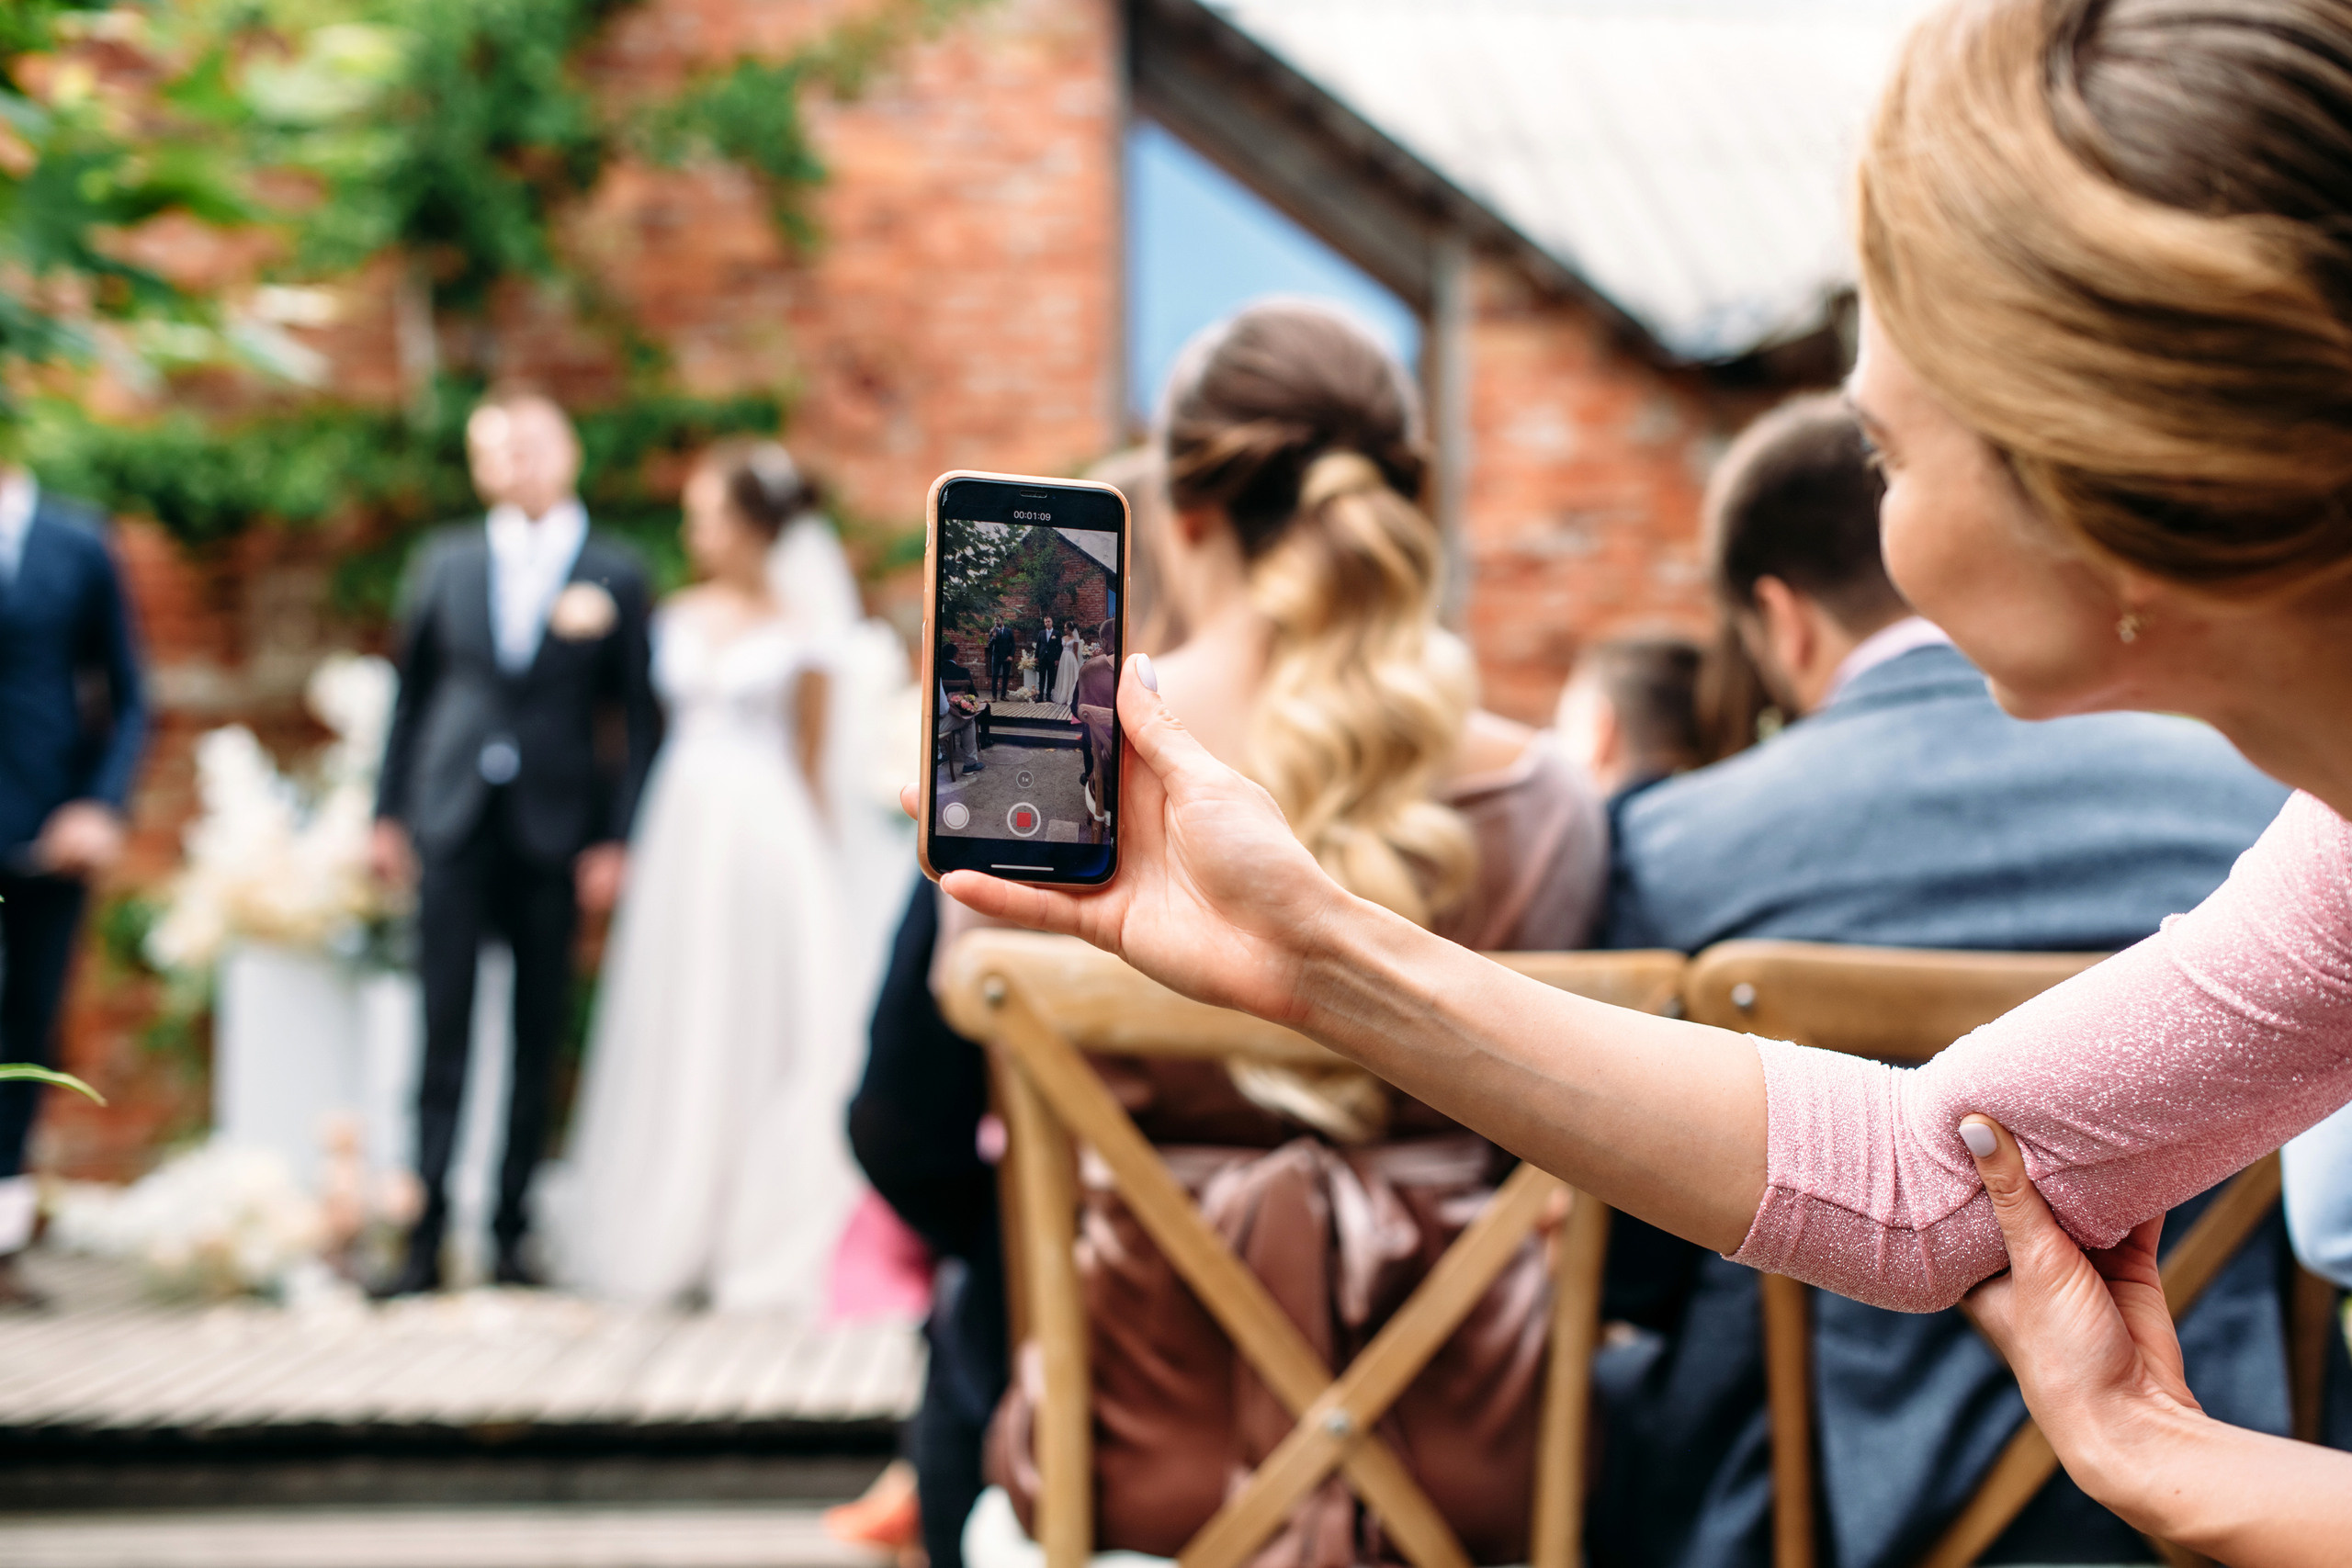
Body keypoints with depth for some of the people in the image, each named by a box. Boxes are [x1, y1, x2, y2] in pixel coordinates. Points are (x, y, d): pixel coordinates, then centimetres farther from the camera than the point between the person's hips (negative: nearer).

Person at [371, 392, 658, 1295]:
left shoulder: (615, 575, 4)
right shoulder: (447, 562, 10)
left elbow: (637, 719, 3)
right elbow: (411, 691, 14)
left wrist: (617, 841, -4)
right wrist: (388, 813, 9)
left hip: (554, 830, -1)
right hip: (453, 822, 1)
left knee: (538, 1037, 4)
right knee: (444, 1028, -3)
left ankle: (511, 1231, 12)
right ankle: (425, 1237, 0)